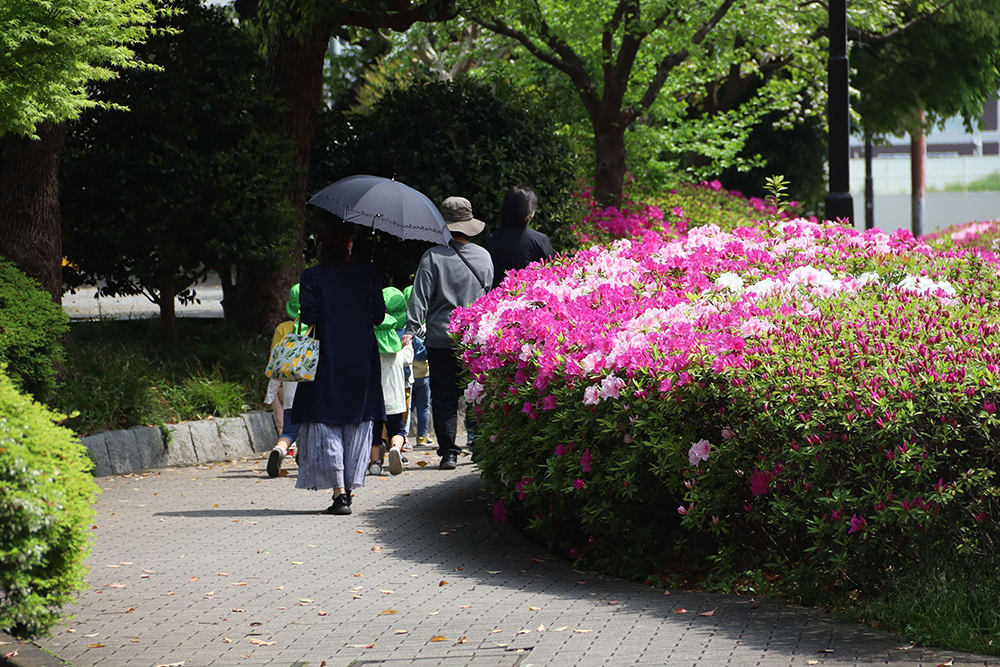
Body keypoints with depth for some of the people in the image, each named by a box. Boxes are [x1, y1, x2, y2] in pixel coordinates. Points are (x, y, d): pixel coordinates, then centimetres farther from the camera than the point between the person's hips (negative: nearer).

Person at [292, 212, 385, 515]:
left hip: (326, 360, -3)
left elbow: (308, 318, -10)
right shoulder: (367, 275, 2)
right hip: (362, 360, 3)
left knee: (325, 423, 1)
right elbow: (378, 315, 2)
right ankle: (349, 487, 12)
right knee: (358, 423, 12)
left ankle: (338, 492, -9)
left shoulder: (311, 278, -6)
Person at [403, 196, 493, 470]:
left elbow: (421, 296, -11)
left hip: (441, 337, -3)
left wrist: (411, 329, -9)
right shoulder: (484, 256, 4)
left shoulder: (433, 256, -9)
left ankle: (448, 451, -2)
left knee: (444, 396, 2)